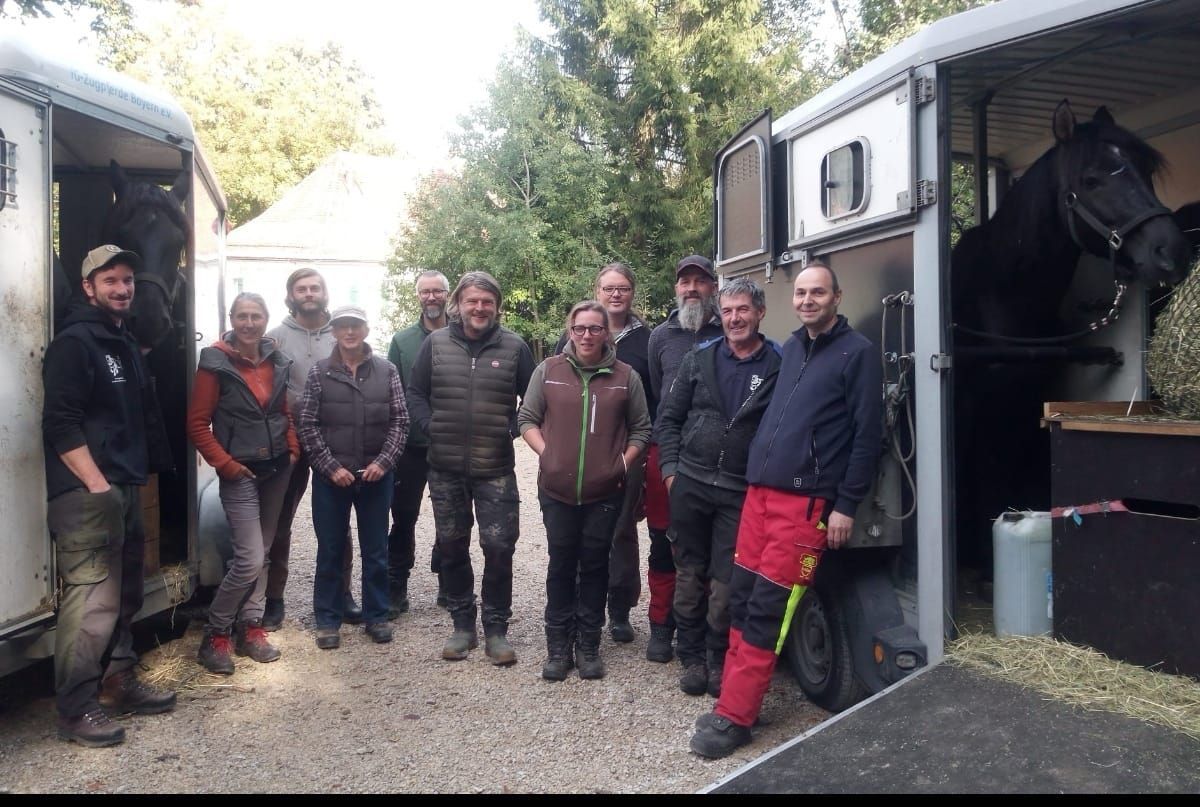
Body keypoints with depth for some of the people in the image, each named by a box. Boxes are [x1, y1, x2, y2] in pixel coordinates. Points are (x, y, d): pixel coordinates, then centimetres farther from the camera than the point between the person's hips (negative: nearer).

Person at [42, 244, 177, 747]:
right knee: (91, 601, -9)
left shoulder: (127, 346, 19)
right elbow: (60, 423, -16)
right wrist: (96, 484, -19)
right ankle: (75, 710, 0)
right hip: (87, 493, -9)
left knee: (125, 594, 15)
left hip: (126, 490, 9)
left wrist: (144, 475, 17)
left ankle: (118, 683, 28)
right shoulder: (73, 343, -8)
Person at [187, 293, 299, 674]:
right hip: (240, 472, -6)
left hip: (276, 469, 6)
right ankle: (215, 635, 7)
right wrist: (225, 464, -13)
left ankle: (250, 627, 24)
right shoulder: (215, 362, -10)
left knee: (262, 553, 12)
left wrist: (293, 449, 4)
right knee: (249, 559, -11)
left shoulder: (276, 360, 6)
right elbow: (197, 423, -10)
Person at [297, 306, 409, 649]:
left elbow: (400, 420, 1)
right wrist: (331, 467, -10)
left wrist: (384, 461, -10)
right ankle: (328, 620, 22)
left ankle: (376, 615, 24)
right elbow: (307, 425, -3)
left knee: (376, 550, 10)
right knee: (330, 550, 9)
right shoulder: (319, 372, -1)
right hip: (331, 477, -1)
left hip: (376, 476, 1)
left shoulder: (387, 371, 2)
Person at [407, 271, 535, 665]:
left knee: (499, 547, -3)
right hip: (445, 468, 2)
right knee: (451, 547, 11)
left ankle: (496, 628, 14)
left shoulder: (514, 347, -1)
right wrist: (432, 428, -4)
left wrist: (513, 429, -5)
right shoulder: (435, 343, 3)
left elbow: (533, 399, 7)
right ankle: (463, 624, 27)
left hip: (496, 468, -2)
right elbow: (416, 393, 8)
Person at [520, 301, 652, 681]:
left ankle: (589, 644, 22)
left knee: (595, 564, 9)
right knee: (561, 564, 9)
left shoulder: (626, 376, 2)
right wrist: (545, 453, -6)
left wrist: (624, 462, -4)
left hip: (605, 491, 0)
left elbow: (641, 428, 8)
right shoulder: (548, 370, 1)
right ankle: (558, 645, 20)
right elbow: (527, 418, 5)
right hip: (557, 489, 0)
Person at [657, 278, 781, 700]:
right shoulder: (698, 360, 7)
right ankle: (692, 657, 24)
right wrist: (671, 468, 0)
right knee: (689, 577, 9)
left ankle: (718, 660, 21)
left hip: (741, 493, -2)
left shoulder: (780, 366, -1)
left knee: (725, 584, 2)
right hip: (689, 485, 2)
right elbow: (669, 419, 9)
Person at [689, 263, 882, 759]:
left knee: (767, 607, -6)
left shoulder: (858, 353, -3)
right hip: (759, 490, 7)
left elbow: (867, 433, -6)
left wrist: (847, 504, -10)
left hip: (805, 499, -6)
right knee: (742, 596, 5)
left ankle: (734, 717, 2)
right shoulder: (790, 348, 18)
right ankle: (734, 700, 17)